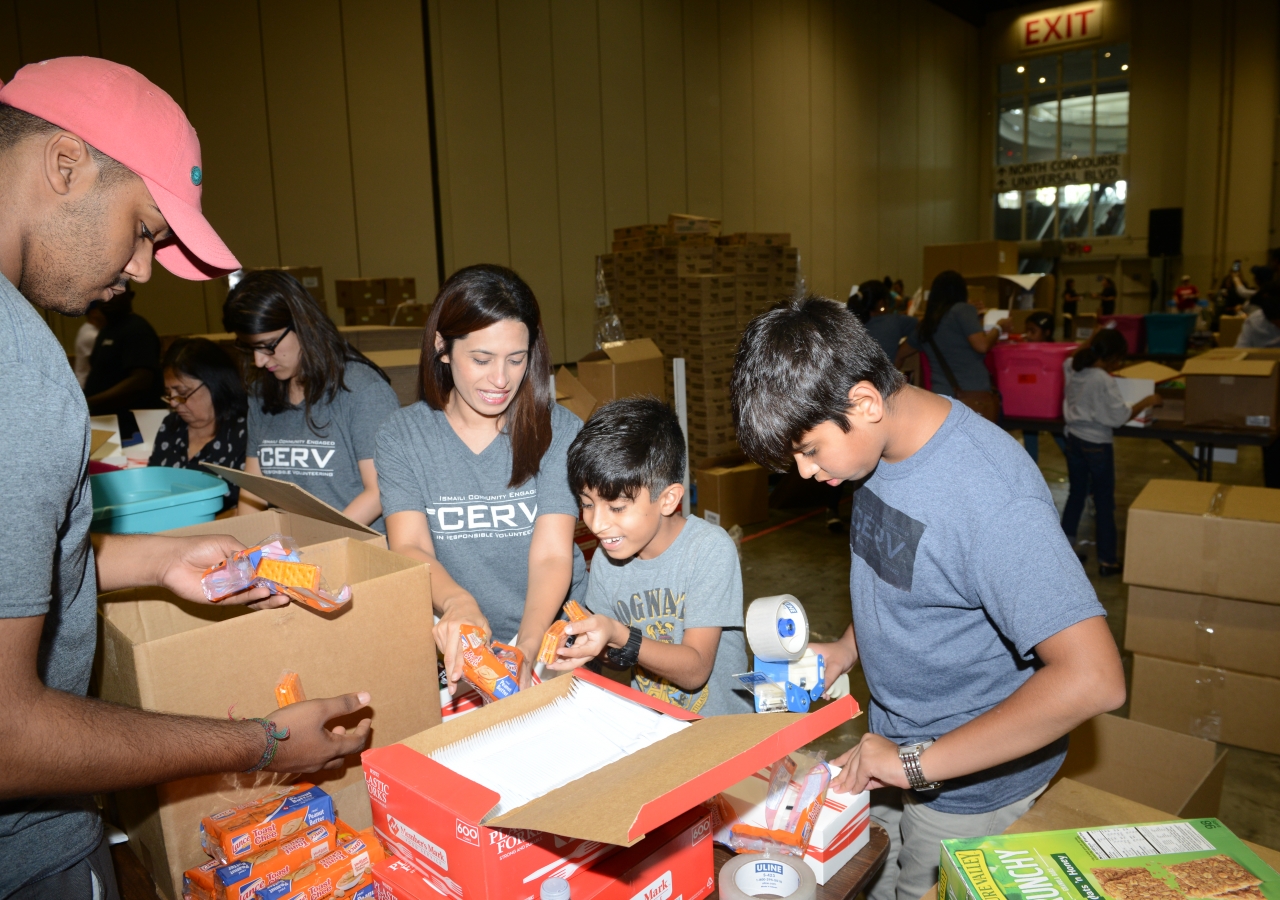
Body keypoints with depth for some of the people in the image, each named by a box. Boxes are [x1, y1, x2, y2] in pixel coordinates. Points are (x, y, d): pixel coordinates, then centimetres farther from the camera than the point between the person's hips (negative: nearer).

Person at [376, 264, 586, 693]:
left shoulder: (560, 431, -3)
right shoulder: (402, 435, 1)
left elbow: (552, 555, -11)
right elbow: (409, 546, -10)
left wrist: (526, 650, -29)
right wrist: (456, 602, -32)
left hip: (551, 637, -1)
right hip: (455, 652, 1)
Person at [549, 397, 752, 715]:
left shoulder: (711, 550, -17)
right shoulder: (606, 560, -2)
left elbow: (694, 670, -17)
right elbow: (624, 653, 10)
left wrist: (619, 637, -30)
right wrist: (590, 645, -11)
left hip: (718, 724, -4)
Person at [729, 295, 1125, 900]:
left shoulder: (991, 495, -32)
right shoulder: (880, 448, -7)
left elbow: (1093, 679, -37)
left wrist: (917, 762, -31)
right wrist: (846, 650, -2)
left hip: (970, 784, -7)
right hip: (890, 743, 7)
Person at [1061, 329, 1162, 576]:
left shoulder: (1073, 370, -2)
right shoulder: (1104, 381, -21)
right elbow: (1119, 417, -18)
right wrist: (1146, 402, -8)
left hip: (1074, 439, 7)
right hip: (1097, 444, -7)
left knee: (1076, 494, 19)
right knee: (1104, 503, 5)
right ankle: (1107, 560, 12)